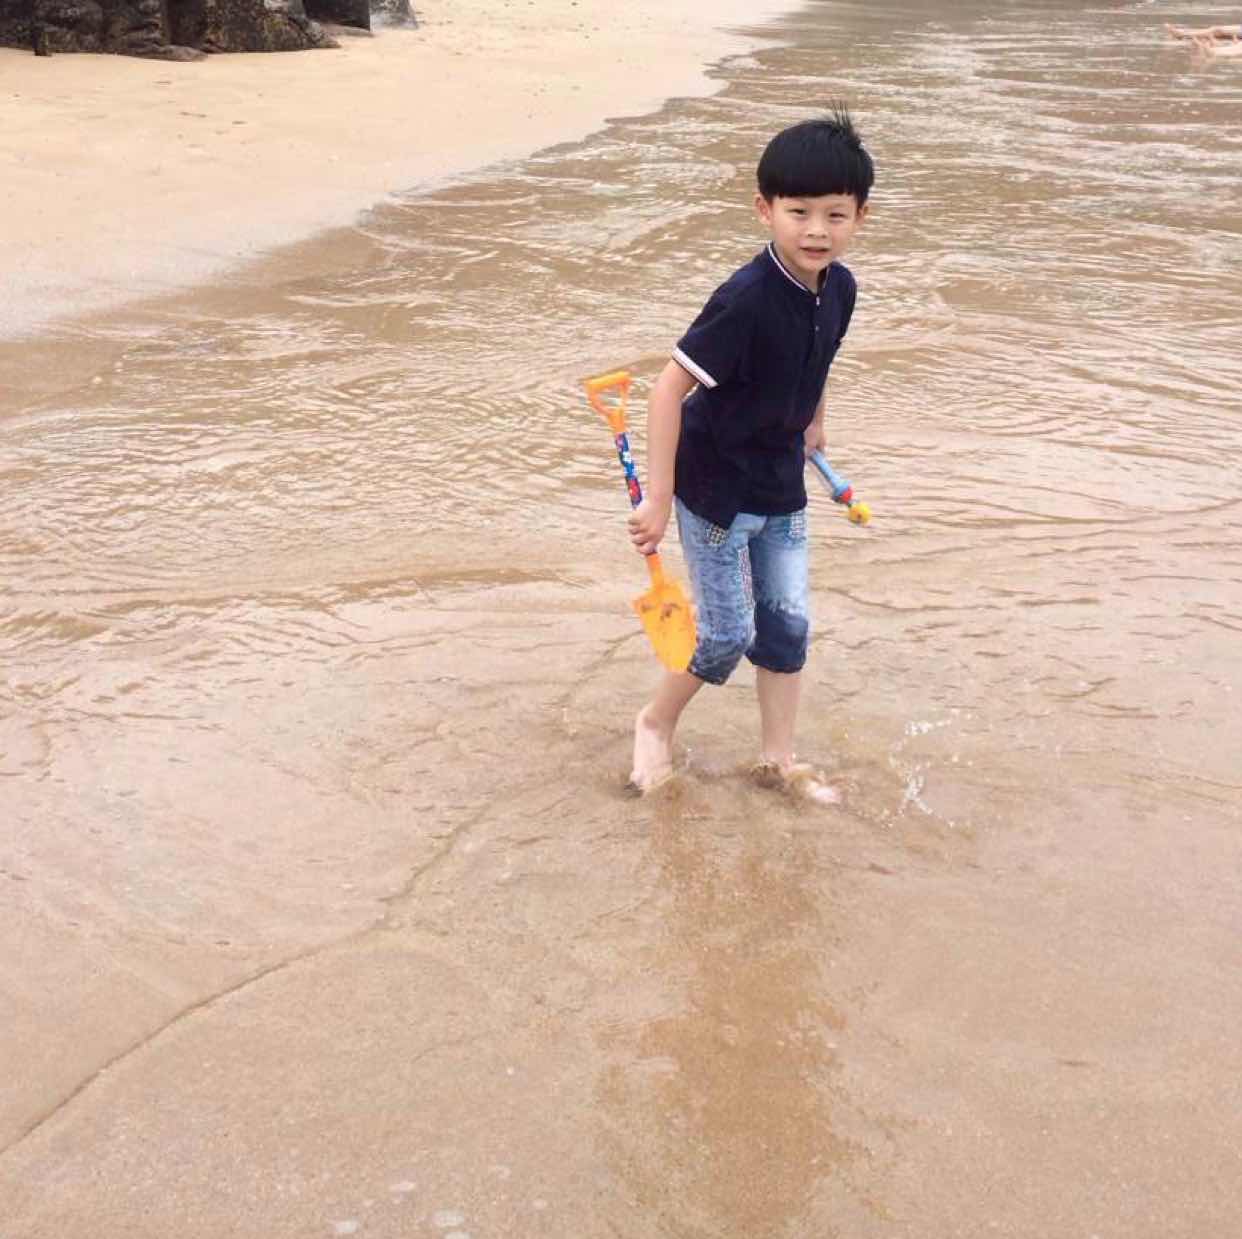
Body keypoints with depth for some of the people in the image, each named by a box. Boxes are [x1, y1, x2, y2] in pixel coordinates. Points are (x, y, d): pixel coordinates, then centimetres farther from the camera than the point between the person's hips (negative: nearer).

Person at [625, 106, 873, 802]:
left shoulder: (838, 288, -6)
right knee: (727, 635, 2)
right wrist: (657, 498, -30)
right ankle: (657, 722, 29)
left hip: (782, 486, 7)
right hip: (715, 488, -7)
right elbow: (671, 387, -28)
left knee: (788, 623, 11)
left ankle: (778, 759, 26)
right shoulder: (747, 301, -29)